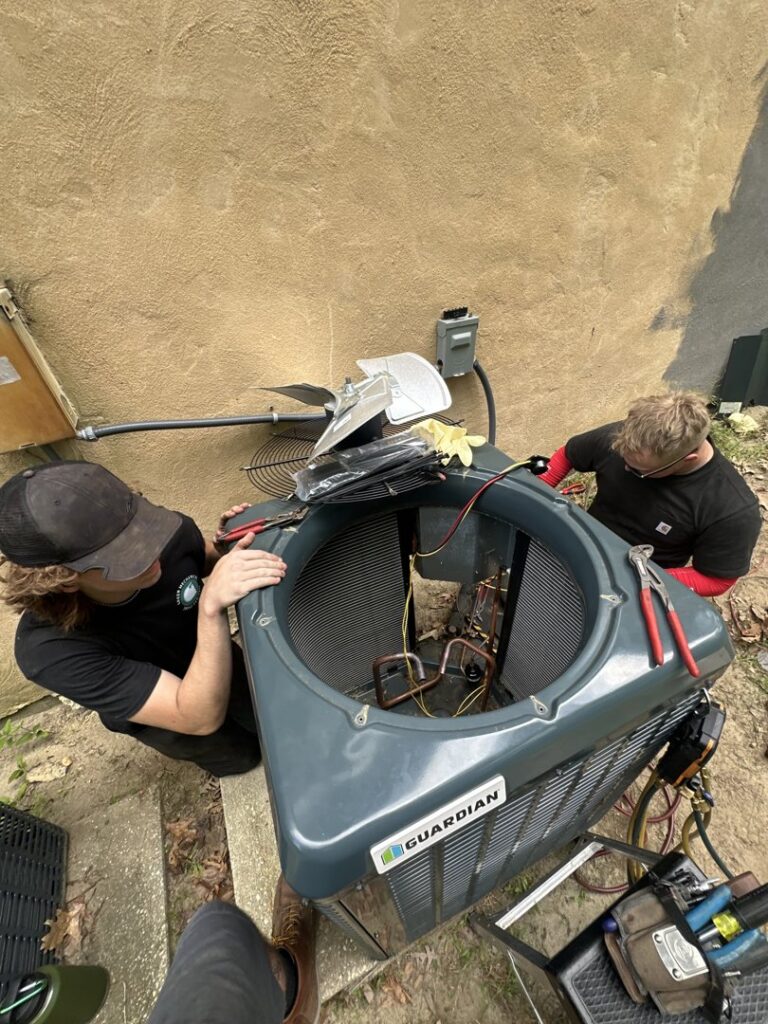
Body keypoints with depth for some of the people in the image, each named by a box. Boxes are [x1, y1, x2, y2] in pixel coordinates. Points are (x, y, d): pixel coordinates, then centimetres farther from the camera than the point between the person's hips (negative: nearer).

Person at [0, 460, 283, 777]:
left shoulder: (172, 532, -33)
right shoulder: (51, 648, -41)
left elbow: (210, 561, -6)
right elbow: (202, 718, -43)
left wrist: (231, 548, -30)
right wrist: (211, 608, -57)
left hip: (216, 662, 3)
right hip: (166, 713, -2)